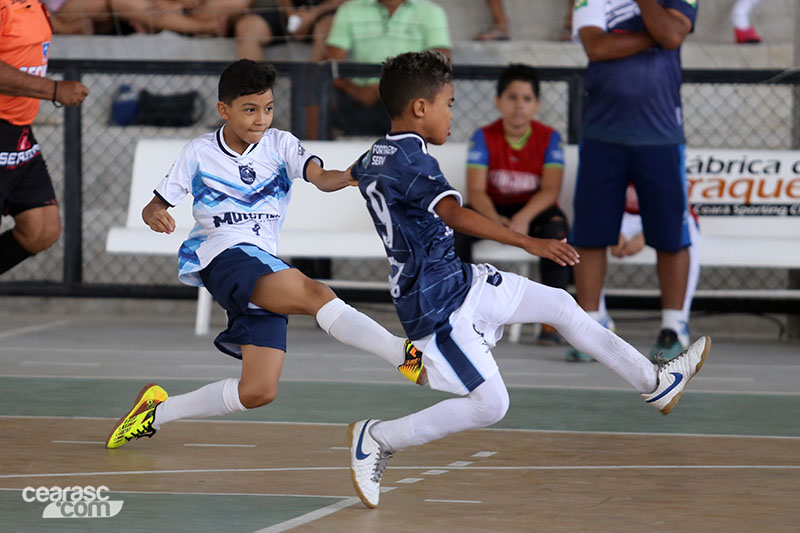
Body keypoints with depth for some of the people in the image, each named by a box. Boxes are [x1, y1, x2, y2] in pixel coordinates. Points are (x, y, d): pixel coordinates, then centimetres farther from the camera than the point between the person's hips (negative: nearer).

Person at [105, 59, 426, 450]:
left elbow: (320, 177, -10)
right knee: (315, 294, -31)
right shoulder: (198, 153, 7)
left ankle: (158, 411, 15)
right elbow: (155, 206, 14)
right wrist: (155, 216, -11)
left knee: (259, 391, -3)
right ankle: (408, 355, -46)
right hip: (223, 256, -4)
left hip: (265, 269, 4)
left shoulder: (280, 144, 9)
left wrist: (347, 177, -33)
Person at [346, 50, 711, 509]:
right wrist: (529, 243, -42)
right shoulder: (410, 161, -23)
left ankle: (655, 382, 24)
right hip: (436, 305, -10)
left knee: (561, 304, 14)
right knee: (490, 405, -10)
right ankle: (376, 439, 3)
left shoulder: (374, 158, 7)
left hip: (461, 280, 10)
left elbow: (354, 174, 33)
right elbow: (454, 215, -37)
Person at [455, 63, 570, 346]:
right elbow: (476, 190, -14)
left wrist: (524, 217, -35)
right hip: (493, 210, 1)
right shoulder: (484, 137, -6)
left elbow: (550, 190, -16)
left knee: (556, 228, -34)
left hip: (535, 210, -1)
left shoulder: (549, 137, -7)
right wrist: (495, 219, -35)